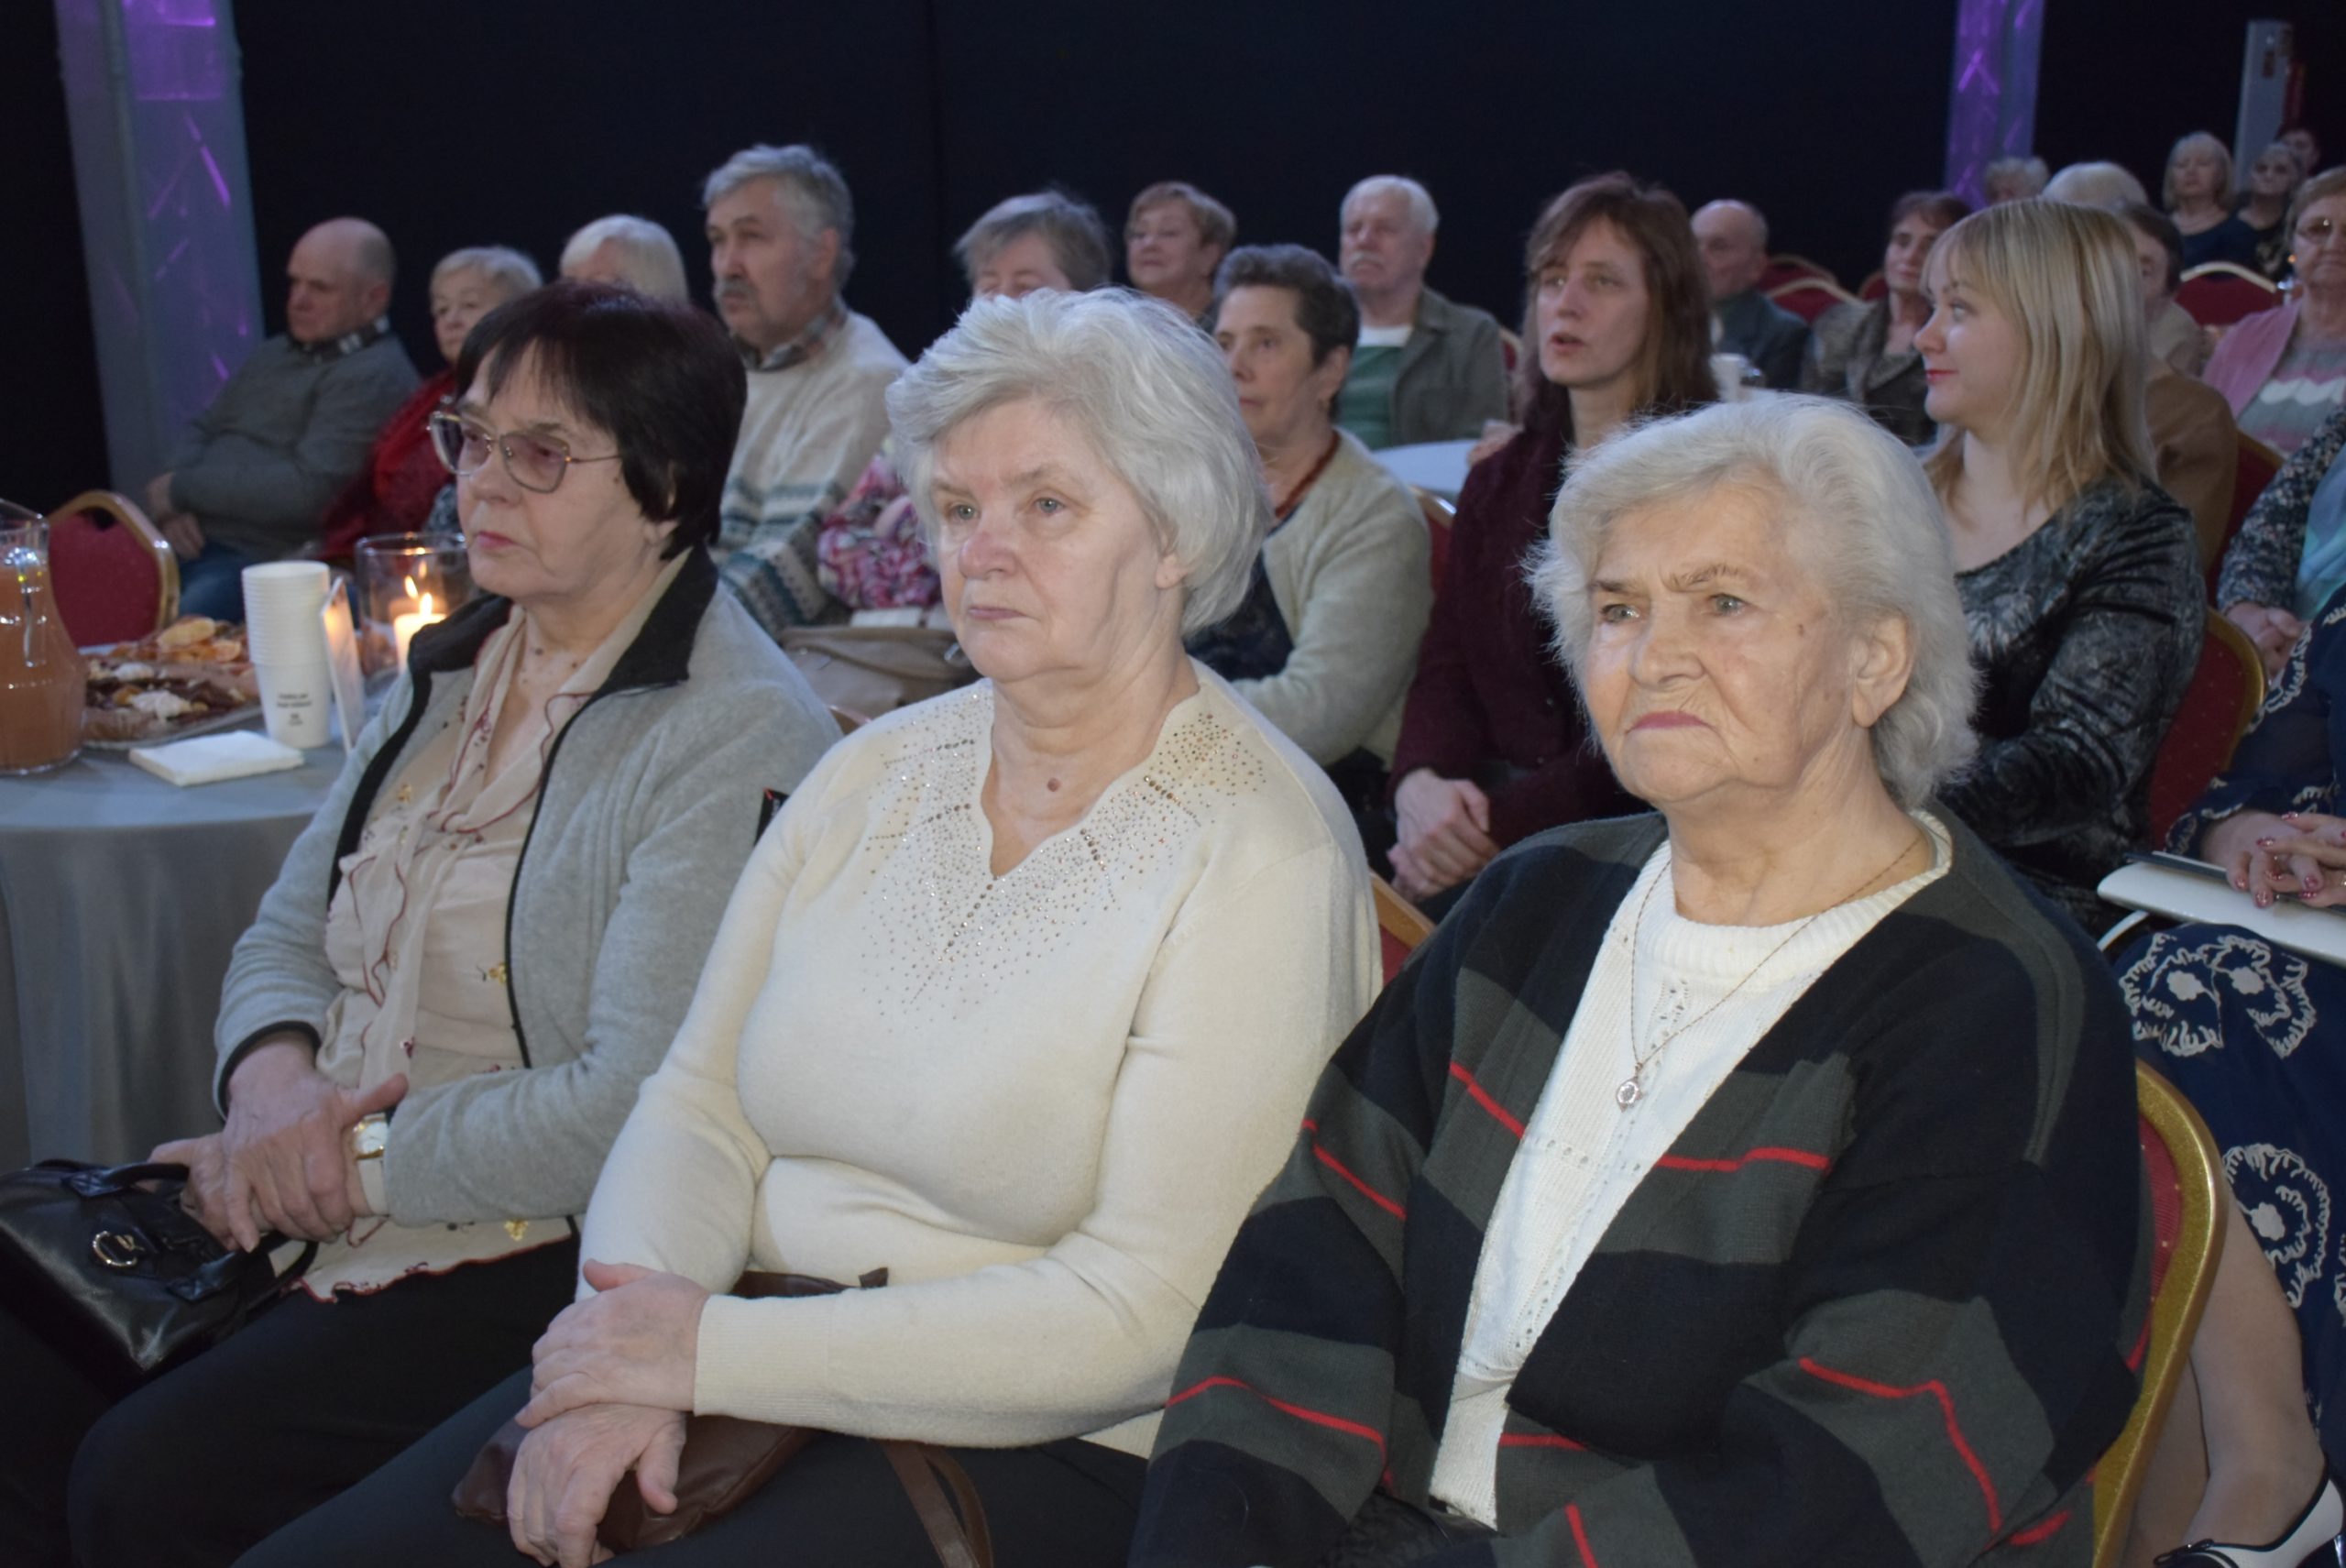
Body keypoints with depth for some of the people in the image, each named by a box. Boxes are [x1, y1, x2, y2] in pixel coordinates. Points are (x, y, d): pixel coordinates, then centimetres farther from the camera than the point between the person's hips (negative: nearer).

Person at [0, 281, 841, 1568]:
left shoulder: (740, 736, -16)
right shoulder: (451, 668, 12)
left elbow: (644, 1108, -22)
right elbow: (290, 932, 14)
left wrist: (357, 1159, -15)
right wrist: (271, 1077, -8)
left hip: (548, 1255, -7)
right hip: (306, 1190, 8)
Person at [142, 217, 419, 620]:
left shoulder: (374, 378, -7)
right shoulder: (276, 354, 23)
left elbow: (308, 490, -16)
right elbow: (202, 431, 24)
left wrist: (182, 489, -6)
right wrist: (174, 504, 0)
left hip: (256, 557, -8)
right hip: (189, 540, 9)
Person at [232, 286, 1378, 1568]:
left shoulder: (1258, 856, -13)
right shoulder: (873, 772, 7)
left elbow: (1148, 1312, -18)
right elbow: (699, 1103, 6)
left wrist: (720, 1351, -18)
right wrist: (625, 1366, -14)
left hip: (1039, 1452, -5)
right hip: (740, 1382, 6)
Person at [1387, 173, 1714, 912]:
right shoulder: (1501, 477, 16)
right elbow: (1445, 666, 10)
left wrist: (1503, 825, -19)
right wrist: (1422, 783, -12)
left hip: (1633, 826, -5)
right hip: (1490, 801, 5)